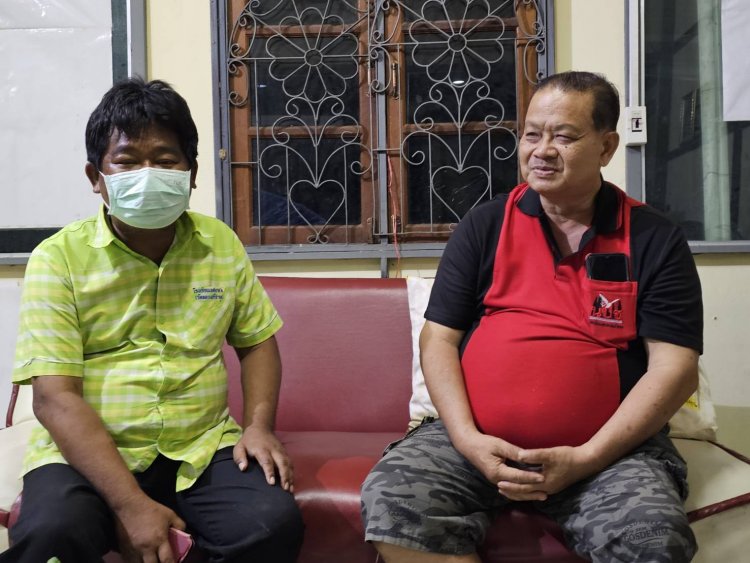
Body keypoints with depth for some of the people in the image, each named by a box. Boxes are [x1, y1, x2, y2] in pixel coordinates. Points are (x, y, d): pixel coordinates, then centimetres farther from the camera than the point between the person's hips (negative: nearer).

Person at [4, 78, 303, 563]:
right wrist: (129, 504, -20)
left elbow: (257, 340, 16)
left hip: (202, 448, 3)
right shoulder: (59, 257, -5)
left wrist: (259, 424, -3)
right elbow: (55, 397, -11)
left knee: (274, 520, -23)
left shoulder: (222, 244, 7)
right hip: (86, 454, -2)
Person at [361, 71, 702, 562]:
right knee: (391, 497, -22)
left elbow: (674, 368, -3)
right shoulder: (485, 226, 7)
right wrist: (467, 438, -11)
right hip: (478, 440, 2)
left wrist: (585, 459, -14)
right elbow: (439, 338, 4)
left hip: (608, 448, -1)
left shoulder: (655, 240, 3)